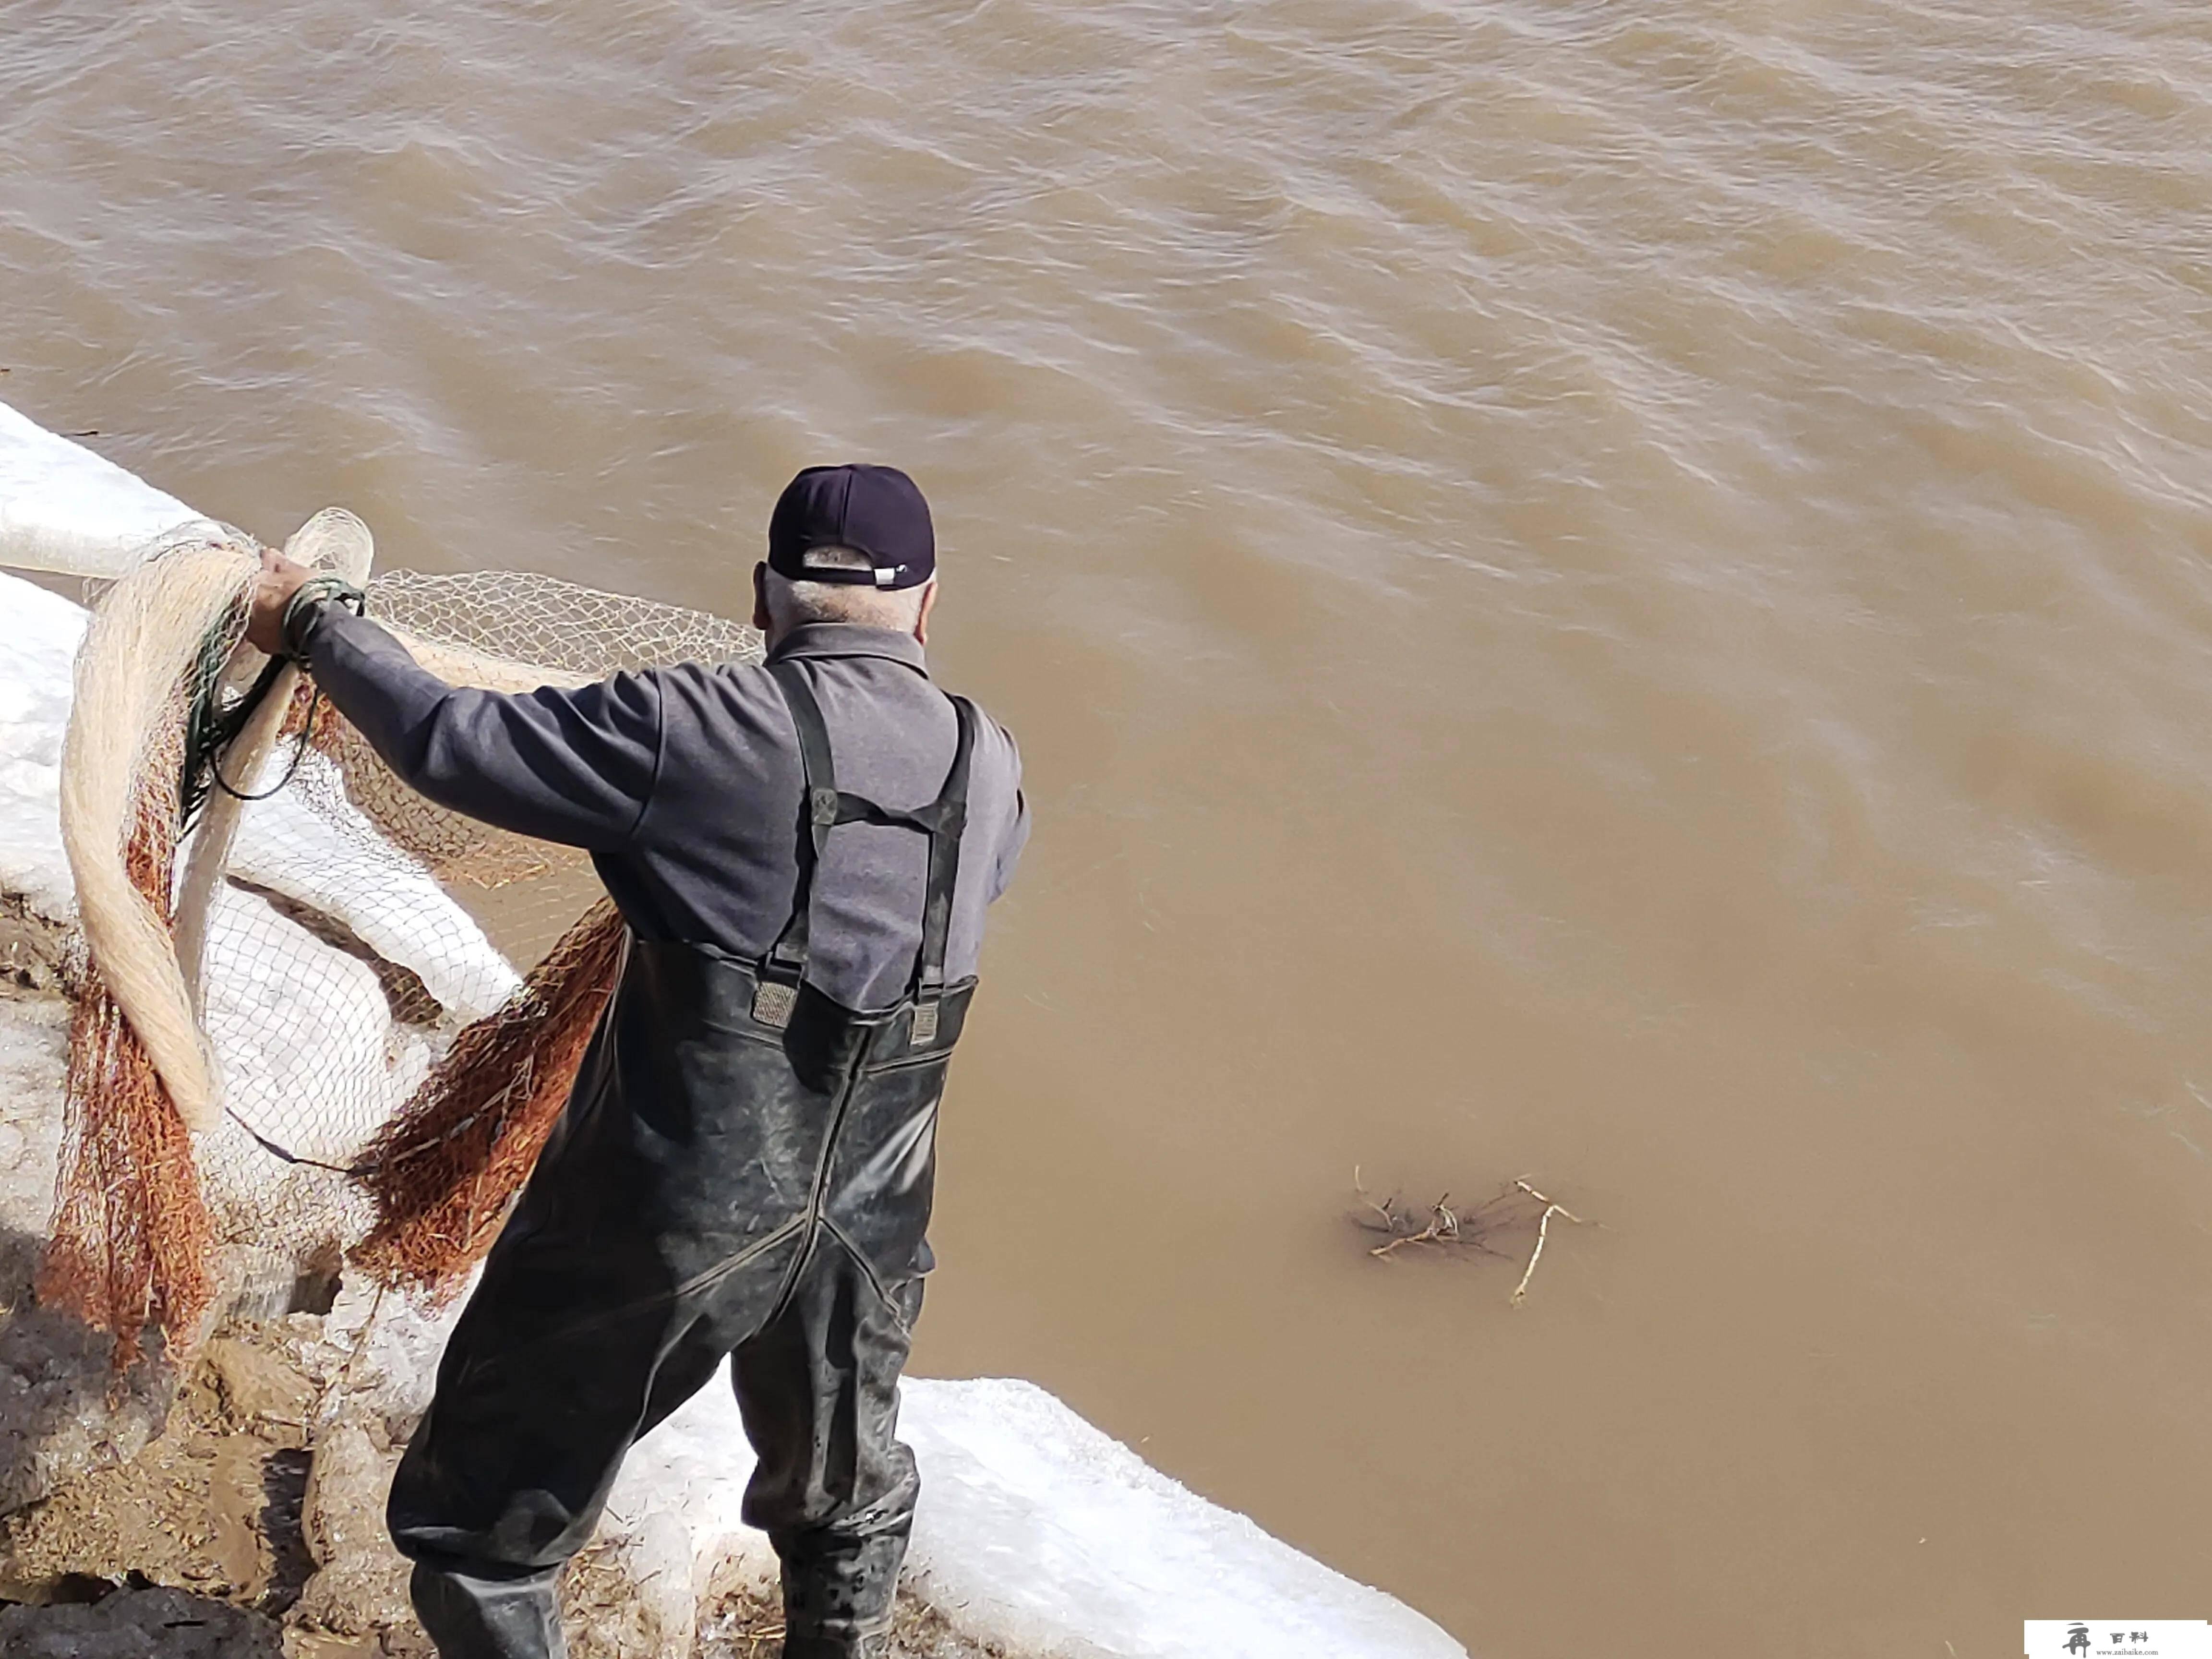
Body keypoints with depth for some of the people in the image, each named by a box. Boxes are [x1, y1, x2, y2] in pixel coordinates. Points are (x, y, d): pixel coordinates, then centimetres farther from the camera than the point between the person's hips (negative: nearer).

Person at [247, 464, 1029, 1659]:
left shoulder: (704, 731, -18)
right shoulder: (993, 772, -2)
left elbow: (454, 745, -13)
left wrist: (311, 626, 3)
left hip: (656, 1226, -5)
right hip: (866, 1232, 5)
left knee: (480, 1532, 15)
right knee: (847, 1512, 32)